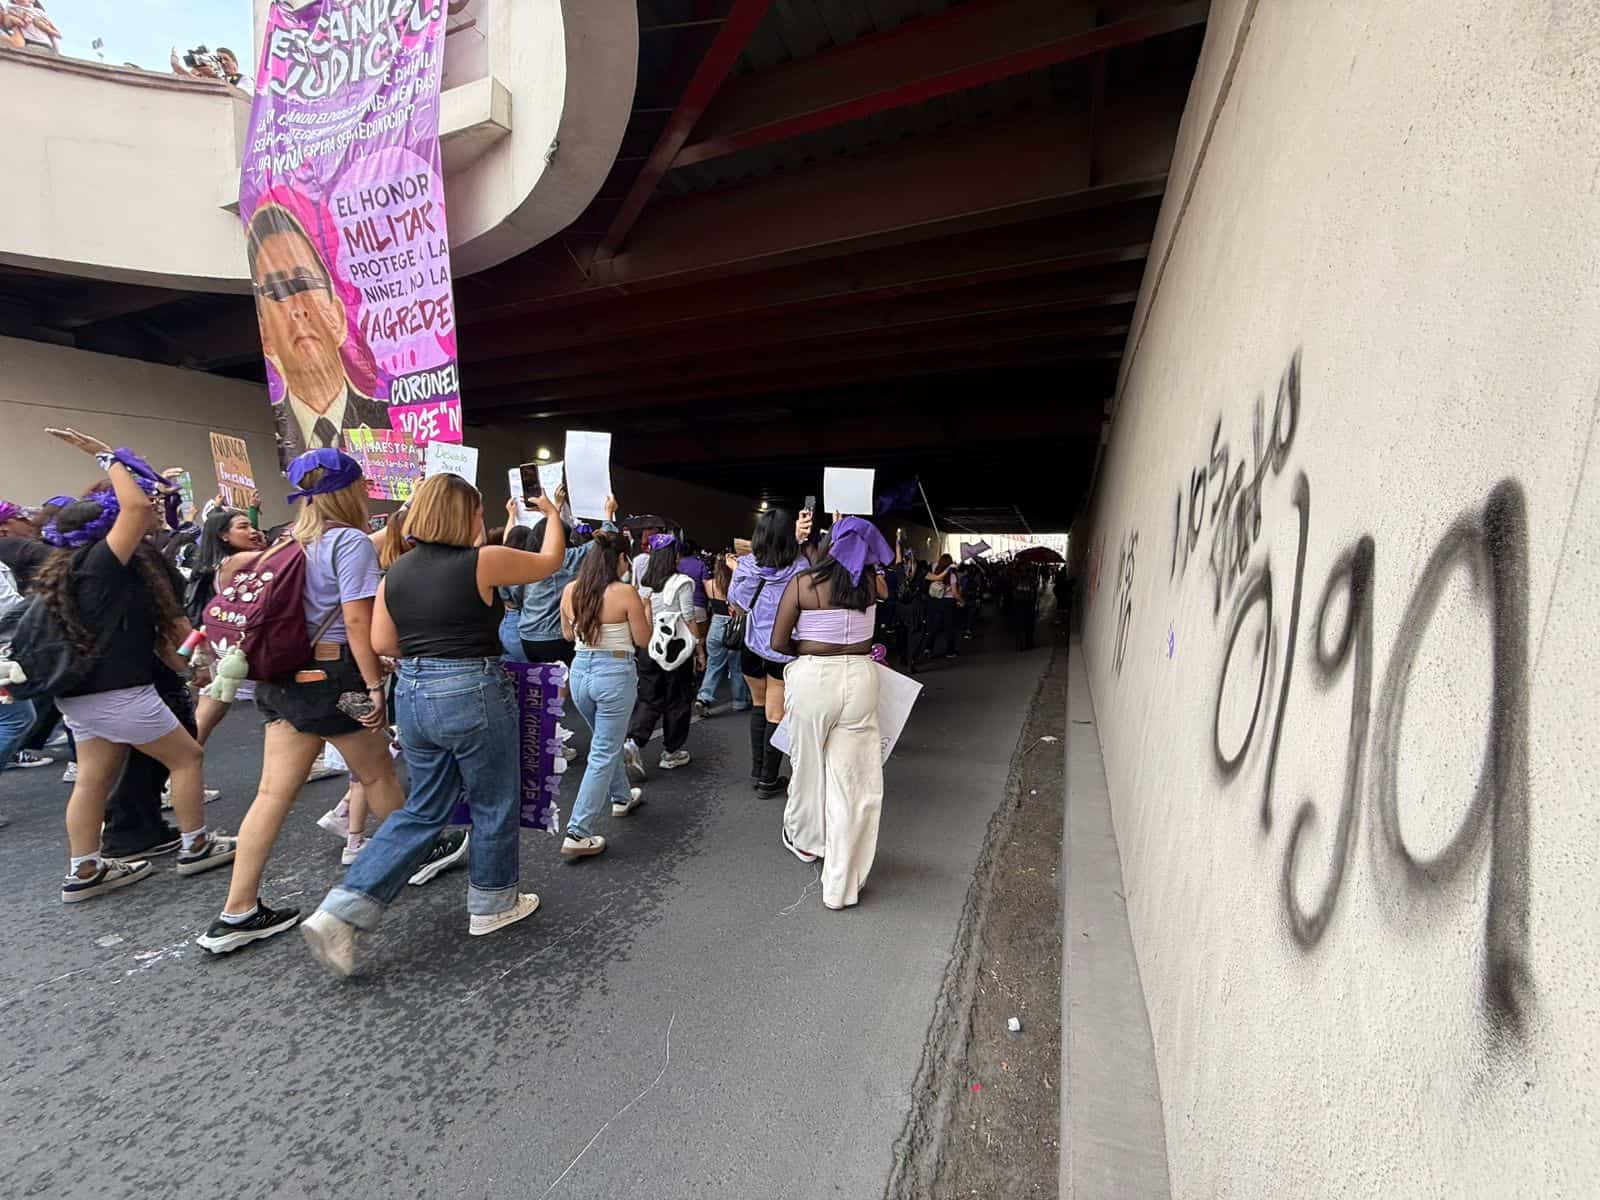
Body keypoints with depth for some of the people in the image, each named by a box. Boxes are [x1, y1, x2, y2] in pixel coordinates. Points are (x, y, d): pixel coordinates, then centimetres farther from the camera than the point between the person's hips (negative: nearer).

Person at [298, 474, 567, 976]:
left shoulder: (396, 571, 5)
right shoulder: (483, 561, -12)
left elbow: (382, 643, 8)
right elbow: (549, 560, 2)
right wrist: (553, 515, 19)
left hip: (412, 695, 6)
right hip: (473, 694, -6)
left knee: (423, 810, 19)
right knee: (495, 804, 14)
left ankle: (341, 910, 13)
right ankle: (492, 903, 30)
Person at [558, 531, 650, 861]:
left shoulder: (570, 590, 1)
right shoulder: (625, 593, -14)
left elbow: (568, 634, 15)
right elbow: (642, 640, -5)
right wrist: (645, 608, 9)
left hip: (580, 671, 6)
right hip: (615, 673, -6)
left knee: (607, 740, 27)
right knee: (603, 753, 3)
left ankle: (621, 797, 46)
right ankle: (577, 834, 4)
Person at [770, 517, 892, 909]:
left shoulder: (801, 583, -9)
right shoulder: (871, 582, -1)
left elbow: (778, 643, -6)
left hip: (811, 678, -1)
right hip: (858, 677, 2)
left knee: (809, 764, 20)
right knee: (855, 779, 6)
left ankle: (805, 842, 44)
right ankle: (841, 884, 14)